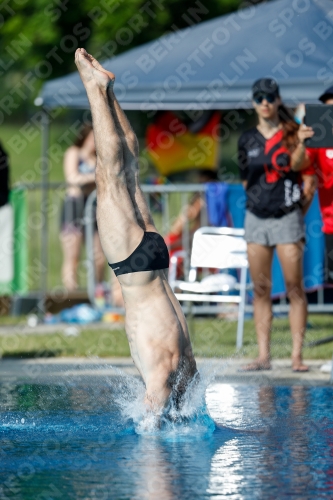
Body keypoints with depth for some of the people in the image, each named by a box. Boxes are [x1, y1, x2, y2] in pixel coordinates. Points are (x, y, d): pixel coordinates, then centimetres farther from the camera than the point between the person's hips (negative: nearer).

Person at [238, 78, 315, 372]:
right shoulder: (248, 140, 11)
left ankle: (297, 355, -6)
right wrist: (257, 196, 9)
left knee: (294, 287, -6)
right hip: (256, 216, 4)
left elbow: (297, 163, -20)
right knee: (261, 289, 4)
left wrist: (301, 143, -36)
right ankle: (264, 355, 6)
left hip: (286, 216, -4)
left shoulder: (291, 134, 0)